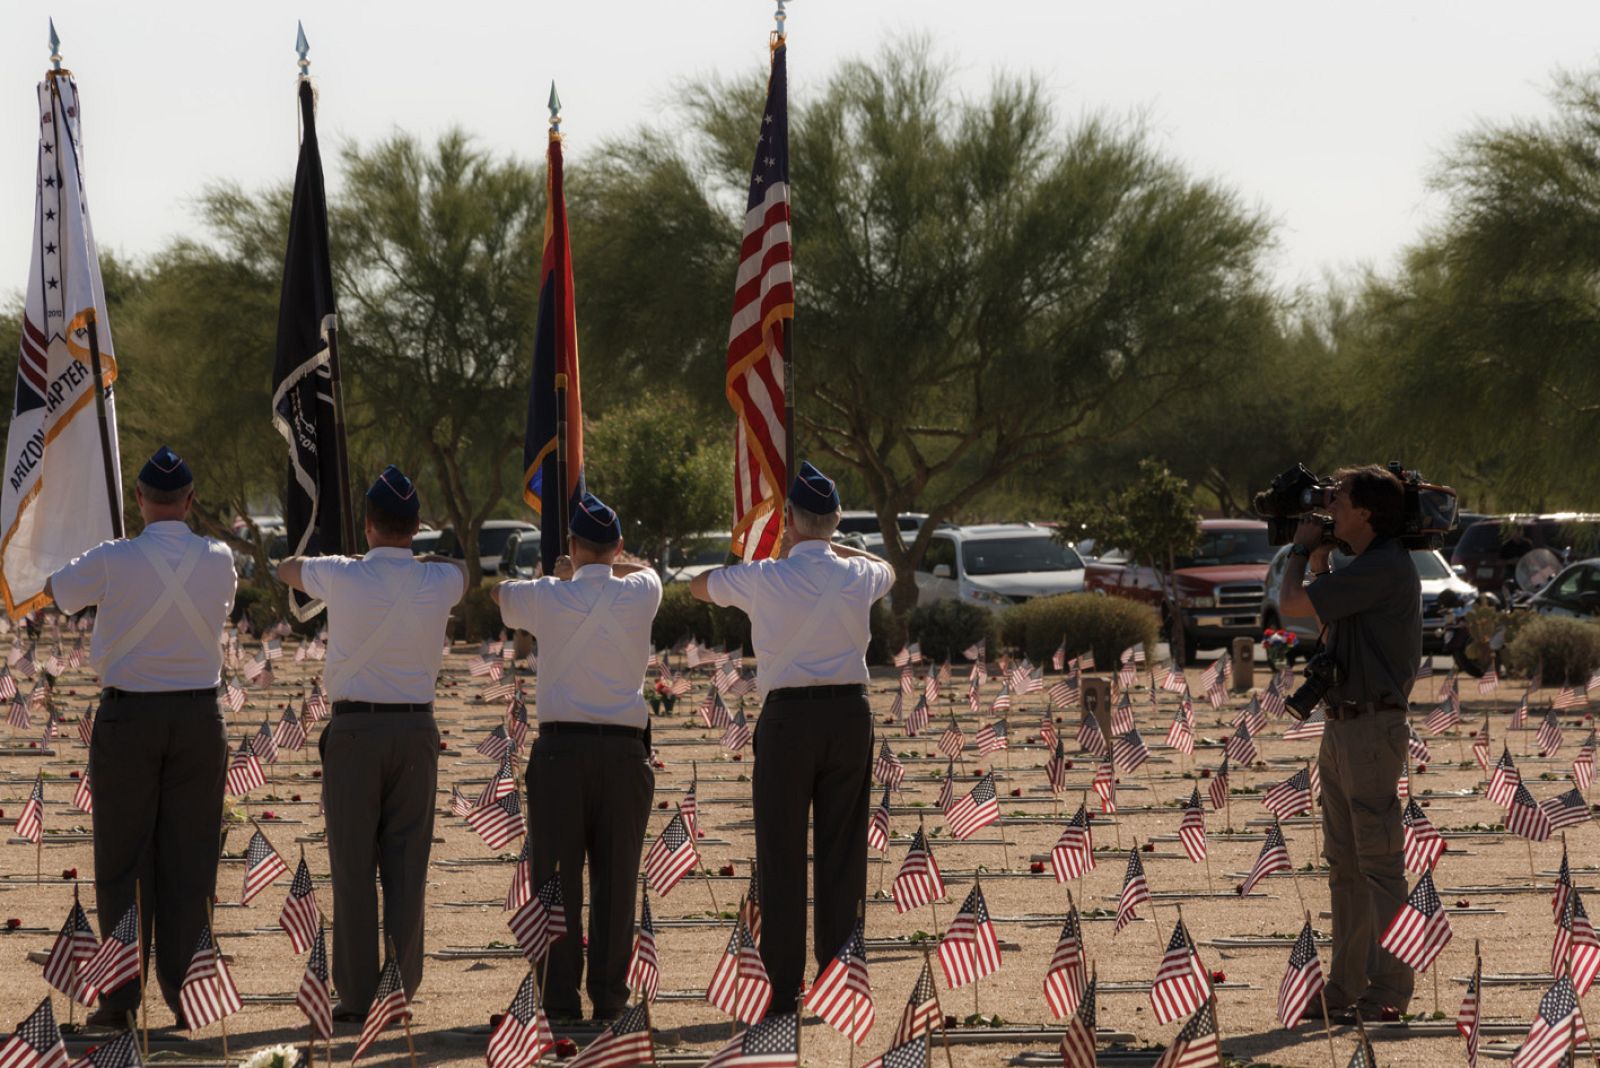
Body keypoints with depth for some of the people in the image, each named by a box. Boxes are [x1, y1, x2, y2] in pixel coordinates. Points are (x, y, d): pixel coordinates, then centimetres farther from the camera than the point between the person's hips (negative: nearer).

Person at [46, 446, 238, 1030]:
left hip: (127, 716, -2)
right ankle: (184, 994, 6)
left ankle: (121, 998, 2)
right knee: (188, 860, 7)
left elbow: (55, 590, 6)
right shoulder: (218, 561, -3)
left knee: (123, 858, 4)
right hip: (198, 716, 2)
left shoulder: (112, 561, -13)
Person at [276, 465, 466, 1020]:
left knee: (353, 869, 1)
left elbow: (286, 569, 16)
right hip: (416, 729, 2)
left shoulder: (342, 576, -8)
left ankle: (357, 994, -1)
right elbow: (462, 568, 26)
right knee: (406, 870, 5)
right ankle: (400, 991, 4)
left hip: (354, 730, -2)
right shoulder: (439, 582, -2)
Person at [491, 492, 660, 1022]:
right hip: (624, 749, 1)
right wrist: (605, 564, 27)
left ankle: (560, 997, -1)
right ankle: (609, 994, 5)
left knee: (557, 875, 2)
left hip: (560, 746, -1)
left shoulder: (547, 597, -3)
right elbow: (645, 568, 25)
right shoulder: (640, 594, 0)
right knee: (615, 877, 5)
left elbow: (498, 593, 20)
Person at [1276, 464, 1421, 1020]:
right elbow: (1326, 618, 32)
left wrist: (1301, 549, 1)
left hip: (1373, 727, -11)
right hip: (1342, 726, 11)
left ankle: (1391, 987, -5)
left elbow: (1294, 604, -17)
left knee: (1379, 863, -7)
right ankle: (1347, 984, 17)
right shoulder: (1367, 566, 16)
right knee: (1345, 864, 12)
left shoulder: (1384, 568, -17)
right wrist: (1317, 557, 20)